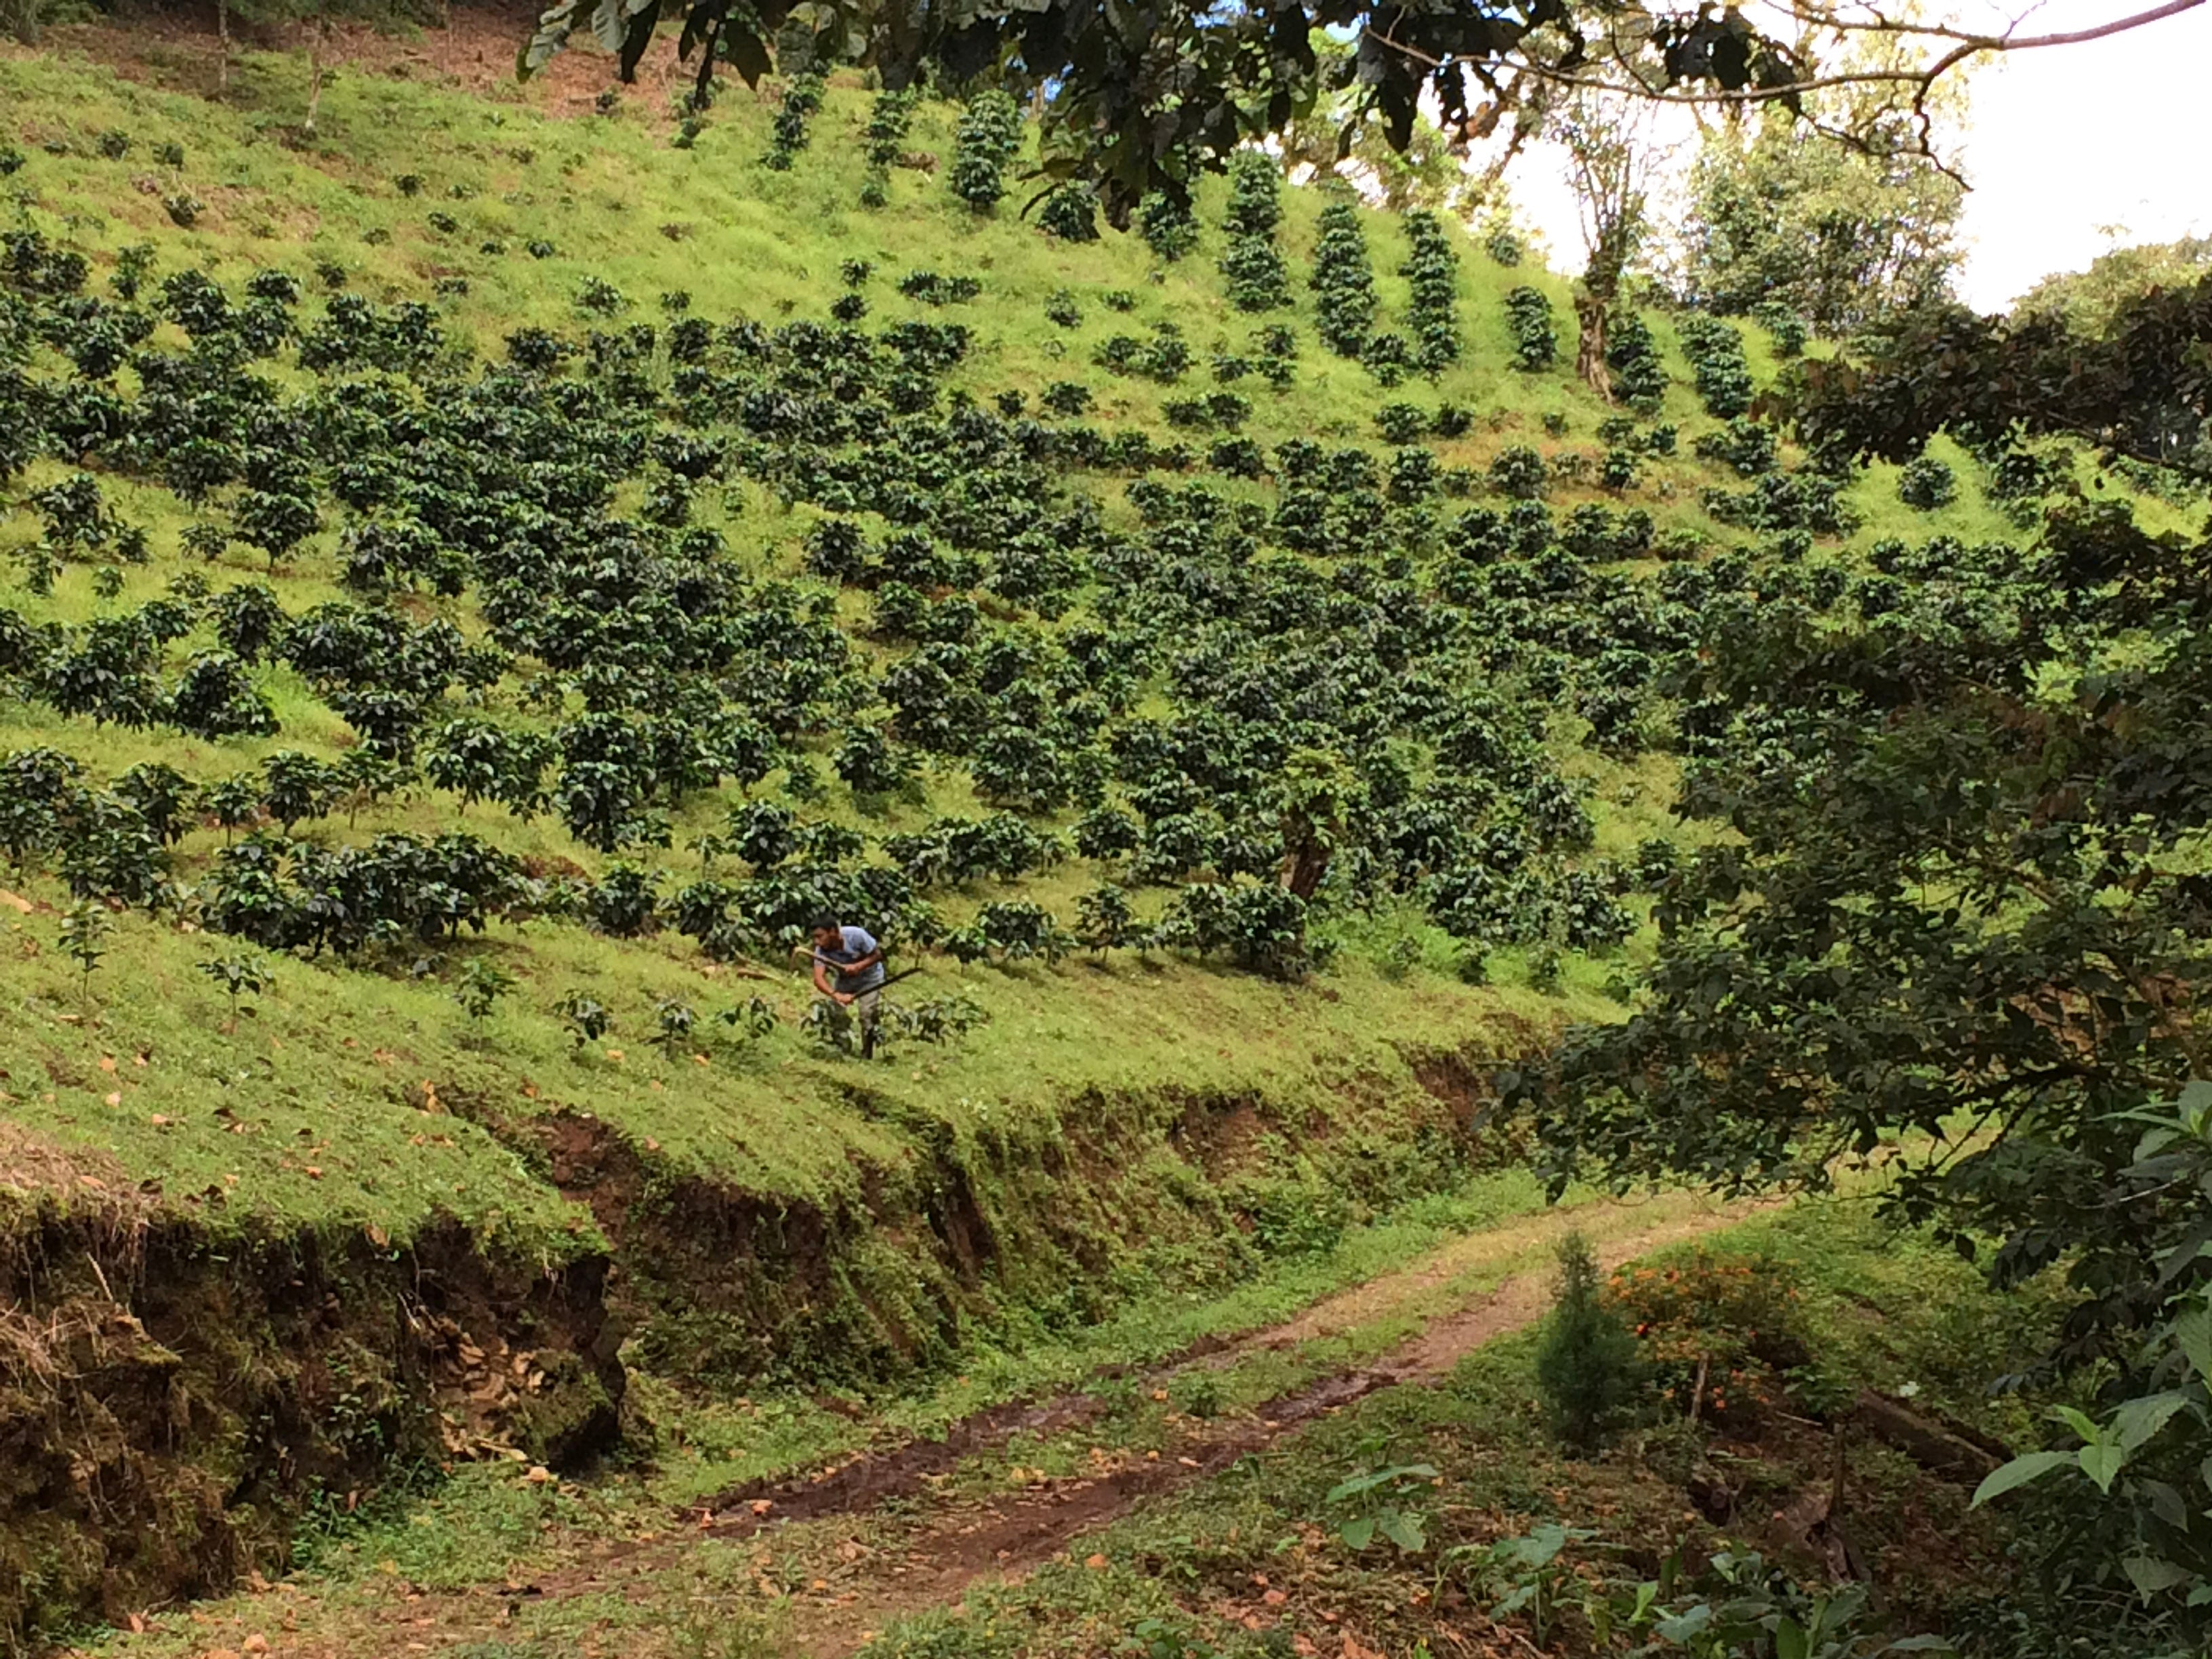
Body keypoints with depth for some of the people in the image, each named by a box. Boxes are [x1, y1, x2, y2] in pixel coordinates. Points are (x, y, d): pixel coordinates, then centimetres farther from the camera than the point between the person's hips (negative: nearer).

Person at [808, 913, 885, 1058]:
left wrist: (858, 966, -38)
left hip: (869, 977, -3)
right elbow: (818, 979, -37)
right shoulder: (821, 950, -26)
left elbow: (878, 955, -21)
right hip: (844, 979, 3)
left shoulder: (856, 935, -34)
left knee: (867, 1016, -15)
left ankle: (866, 1057, -1)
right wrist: (837, 995, -55)